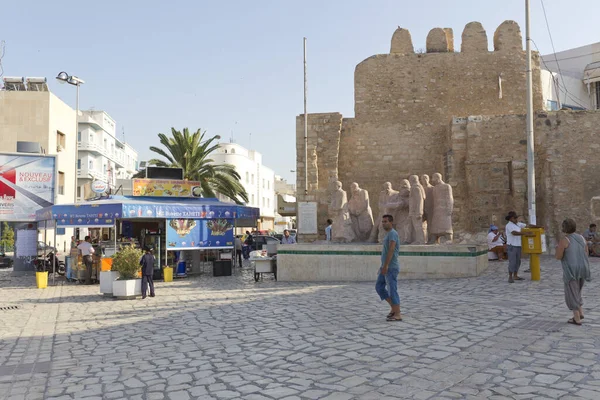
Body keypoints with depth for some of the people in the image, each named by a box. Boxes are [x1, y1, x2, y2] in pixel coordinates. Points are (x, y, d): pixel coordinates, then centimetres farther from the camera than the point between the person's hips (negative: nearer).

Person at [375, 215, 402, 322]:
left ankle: (397, 315, -1)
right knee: (379, 287, 11)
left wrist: (385, 266, -27)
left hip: (391, 268, -10)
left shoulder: (392, 233, -13)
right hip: (386, 267, 10)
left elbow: (391, 250, -23)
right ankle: (394, 308, 17)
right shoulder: (389, 234, 18)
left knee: (392, 290, -7)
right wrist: (383, 266, 23)